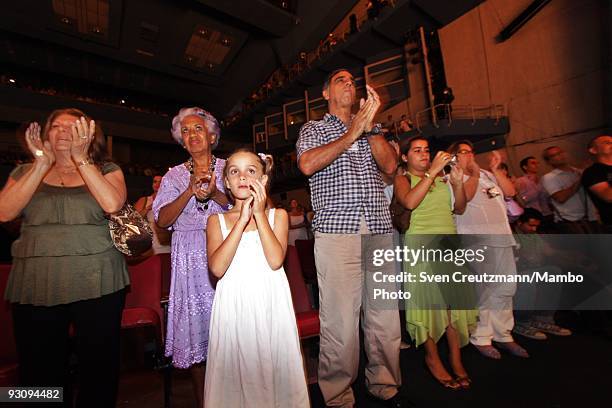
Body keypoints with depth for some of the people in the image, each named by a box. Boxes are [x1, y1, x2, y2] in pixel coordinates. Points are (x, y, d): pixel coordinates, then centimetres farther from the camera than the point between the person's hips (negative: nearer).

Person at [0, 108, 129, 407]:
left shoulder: (106, 169, 5)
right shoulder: (26, 172, 13)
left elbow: (113, 204, -15)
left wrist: (81, 158, -13)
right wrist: (42, 164, -7)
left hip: (97, 284, -2)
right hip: (35, 285, 3)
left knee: (99, 366, 7)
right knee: (40, 370, 15)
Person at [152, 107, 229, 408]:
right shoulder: (174, 175, 13)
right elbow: (162, 220, 2)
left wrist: (215, 194, -17)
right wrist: (190, 191, -11)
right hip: (190, 259, 2)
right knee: (195, 326, 5)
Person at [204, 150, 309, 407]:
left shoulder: (277, 215, 3)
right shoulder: (217, 220, 5)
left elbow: (275, 261, -12)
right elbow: (217, 268, -12)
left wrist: (259, 214, -12)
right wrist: (243, 219, -14)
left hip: (270, 302, 0)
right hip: (233, 303, 1)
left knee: (273, 367, 9)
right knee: (236, 373, 9)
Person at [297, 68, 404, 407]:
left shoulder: (371, 131, 24)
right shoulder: (314, 128, 14)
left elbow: (390, 166, 8)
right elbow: (307, 164, -9)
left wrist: (370, 127, 0)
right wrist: (353, 132, -3)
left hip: (379, 232, 4)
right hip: (337, 232, -4)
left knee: (385, 314, 9)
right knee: (340, 319, -3)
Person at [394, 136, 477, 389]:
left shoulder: (441, 176, 17)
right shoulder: (403, 179, 3)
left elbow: (459, 209, 14)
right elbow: (410, 202, -19)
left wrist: (458, 183, 0)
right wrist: (432, 172, -18)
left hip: (450, 243, 5)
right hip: (421, 245, -4)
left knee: (455, 297, 3)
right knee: (428, 298, -2)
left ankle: (456, 358, 16)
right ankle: (432, 358, 15)